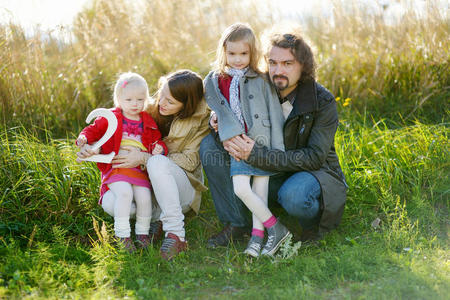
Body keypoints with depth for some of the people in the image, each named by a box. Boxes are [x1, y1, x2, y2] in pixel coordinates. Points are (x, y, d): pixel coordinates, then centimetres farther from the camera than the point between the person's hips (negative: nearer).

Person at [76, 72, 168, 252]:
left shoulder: (148, 123, 16)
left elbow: (157, 141, 22)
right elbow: (94, 130, 13)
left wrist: (159, 148, -1)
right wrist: (84, 139, -8)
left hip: (140, 170, 3)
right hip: (116, 168, -3)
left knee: (144, 197, -18)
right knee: (124, 193, -28)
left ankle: (142, 232, 6)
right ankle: (122, 235, -17)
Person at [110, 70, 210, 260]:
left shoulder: (201, 118, -9)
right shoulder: (152, 109, 2)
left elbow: (190, 160, -14)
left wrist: (145, 158, -24)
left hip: (184, 188, -4)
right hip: (150, 187, 4)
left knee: (158, 162, -37)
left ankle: (175, 233, -35)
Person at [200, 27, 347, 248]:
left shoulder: (323, 102, -17)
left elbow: (315, 157, -24)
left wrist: (257, 155, -33)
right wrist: (226, 136, -24)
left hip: (316, 174, -4)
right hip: (271, 174, 5)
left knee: (293, 195, -42)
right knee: (209, 144, -10)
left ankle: (314, 228, -4)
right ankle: (234, 224, -7)